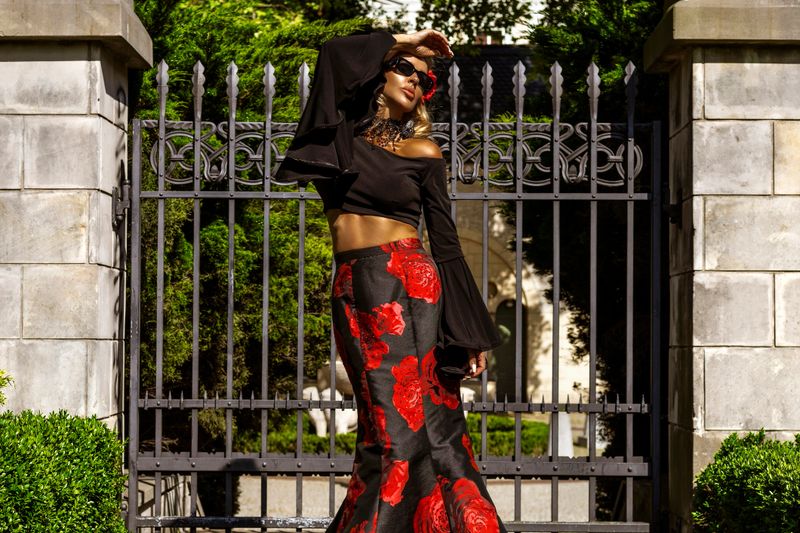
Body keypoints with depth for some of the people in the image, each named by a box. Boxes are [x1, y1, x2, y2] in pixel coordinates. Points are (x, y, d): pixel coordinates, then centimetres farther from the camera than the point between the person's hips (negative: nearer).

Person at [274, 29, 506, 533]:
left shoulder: (424, 151, 9)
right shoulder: (343, 130, 13)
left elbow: (446, 242, 7)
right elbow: (334, 53, -3)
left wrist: (472, 332, 3)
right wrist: (402, 41, 9)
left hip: (407, 283, -1)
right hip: (352, 292, 1)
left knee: (408, 420, -8)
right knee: (393, 425, -4)